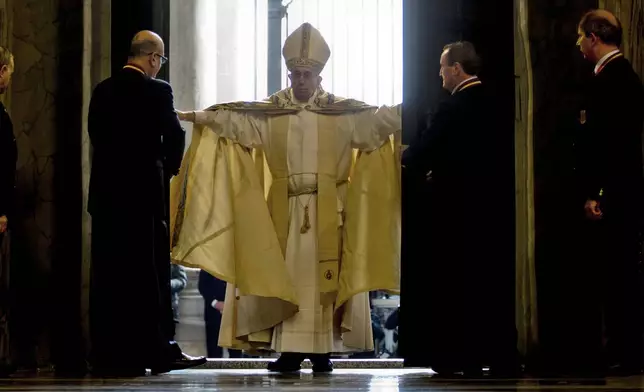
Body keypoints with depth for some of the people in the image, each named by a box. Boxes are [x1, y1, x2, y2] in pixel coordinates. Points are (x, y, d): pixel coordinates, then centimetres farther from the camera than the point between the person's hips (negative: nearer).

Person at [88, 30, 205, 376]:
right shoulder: (157, 91, -8)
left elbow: (96, 134, 9)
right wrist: (167, 170, 7)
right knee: (150, 275, 1)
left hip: (106, 192, 5)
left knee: (107, 276, 6)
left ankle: (108, 355, 7)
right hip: (144, 192, -5)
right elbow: (174, 136, -10)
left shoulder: (102, 91, 8)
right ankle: (159, 351, 3)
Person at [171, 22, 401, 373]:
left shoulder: (342, 111, 3)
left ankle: (323, 349, 4)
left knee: (324, 275, -1)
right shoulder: (270, 111, 5)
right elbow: (231, 117, -4)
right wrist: (193, 117, -16)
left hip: (327, 209, -1)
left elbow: (380, 118, -7)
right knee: (286, 275, -1)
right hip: (285, 208, 1)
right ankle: (291, 348, 2)